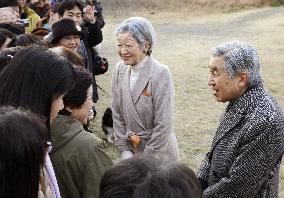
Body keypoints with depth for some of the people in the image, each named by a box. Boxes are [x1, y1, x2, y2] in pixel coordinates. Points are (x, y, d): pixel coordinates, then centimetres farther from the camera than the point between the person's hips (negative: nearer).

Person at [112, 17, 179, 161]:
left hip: (159, 151, -5)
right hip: (131, 149, 5)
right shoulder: (120, 69, 0)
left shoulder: (161, 73, -18)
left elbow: (163, 124, -18)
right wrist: (124, 150, 0)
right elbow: (117, 113, 5)